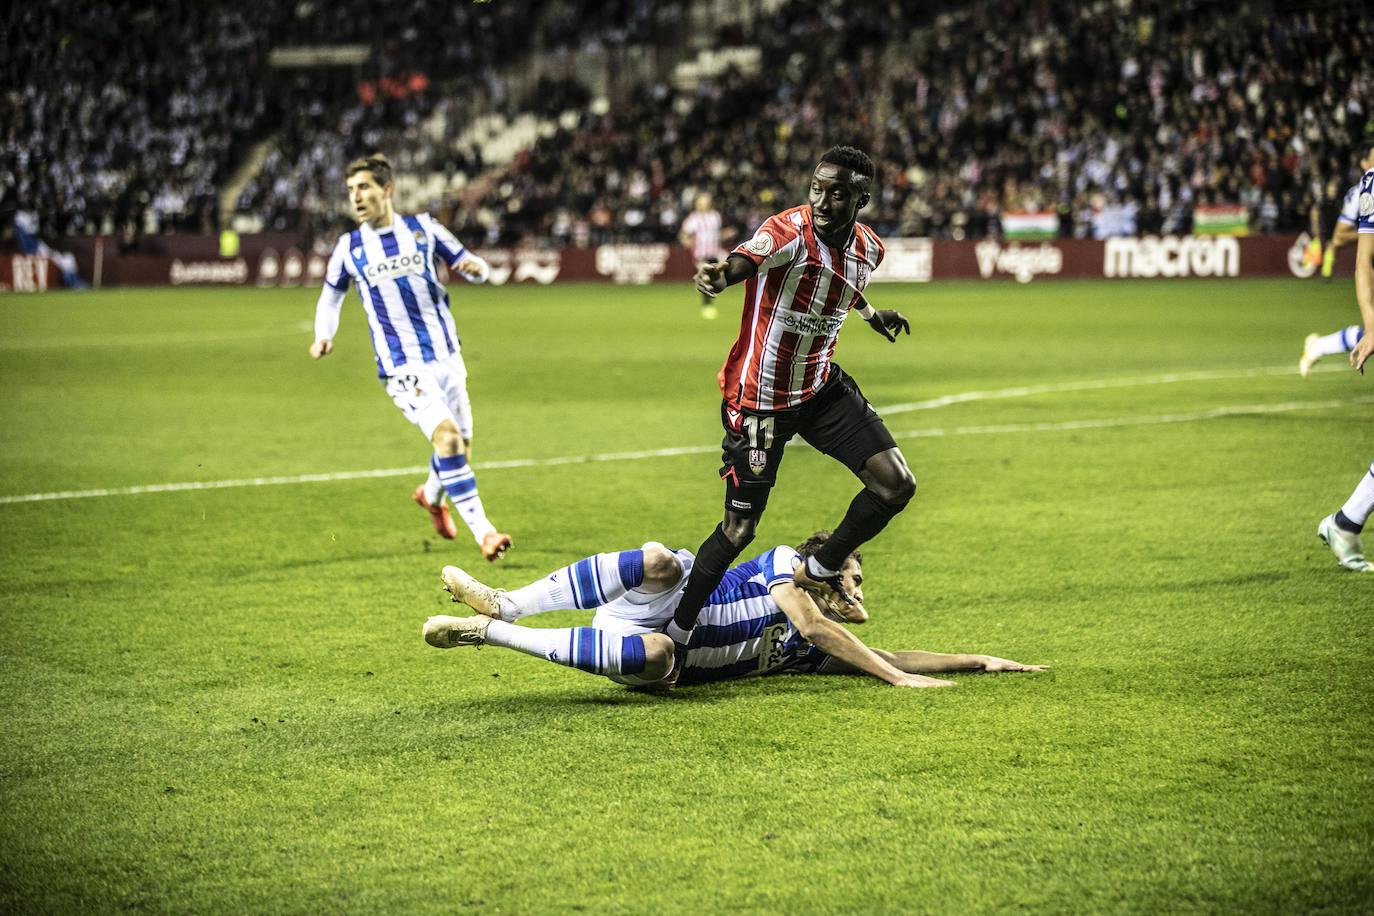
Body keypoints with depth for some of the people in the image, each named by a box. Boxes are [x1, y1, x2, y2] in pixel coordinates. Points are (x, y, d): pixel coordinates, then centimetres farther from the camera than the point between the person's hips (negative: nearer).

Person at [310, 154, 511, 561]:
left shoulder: (423, 228, 3)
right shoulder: (349, 248, 2)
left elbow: (471, 266, 10)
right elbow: (331, 294, 18)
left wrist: (474, 265, -14)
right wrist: (324, 335, 0)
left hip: (446, 356, 3)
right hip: (403, 368, -3)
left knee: (461, 443, 15)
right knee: (446, 435, -23)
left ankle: (431, 495, 48)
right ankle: (482, 531, -25)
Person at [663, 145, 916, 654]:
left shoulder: (869, 249, -4)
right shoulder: (789, 231, -25)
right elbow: (744, 263, -48)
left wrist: (871, 314, 37)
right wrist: (718, 275, -70)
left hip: (822, 387, 6)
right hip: (758, 398, -6)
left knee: (897, 484, -5)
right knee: (740, 529, -3)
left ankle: (819, 570, 18)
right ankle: (674, 635, 14)